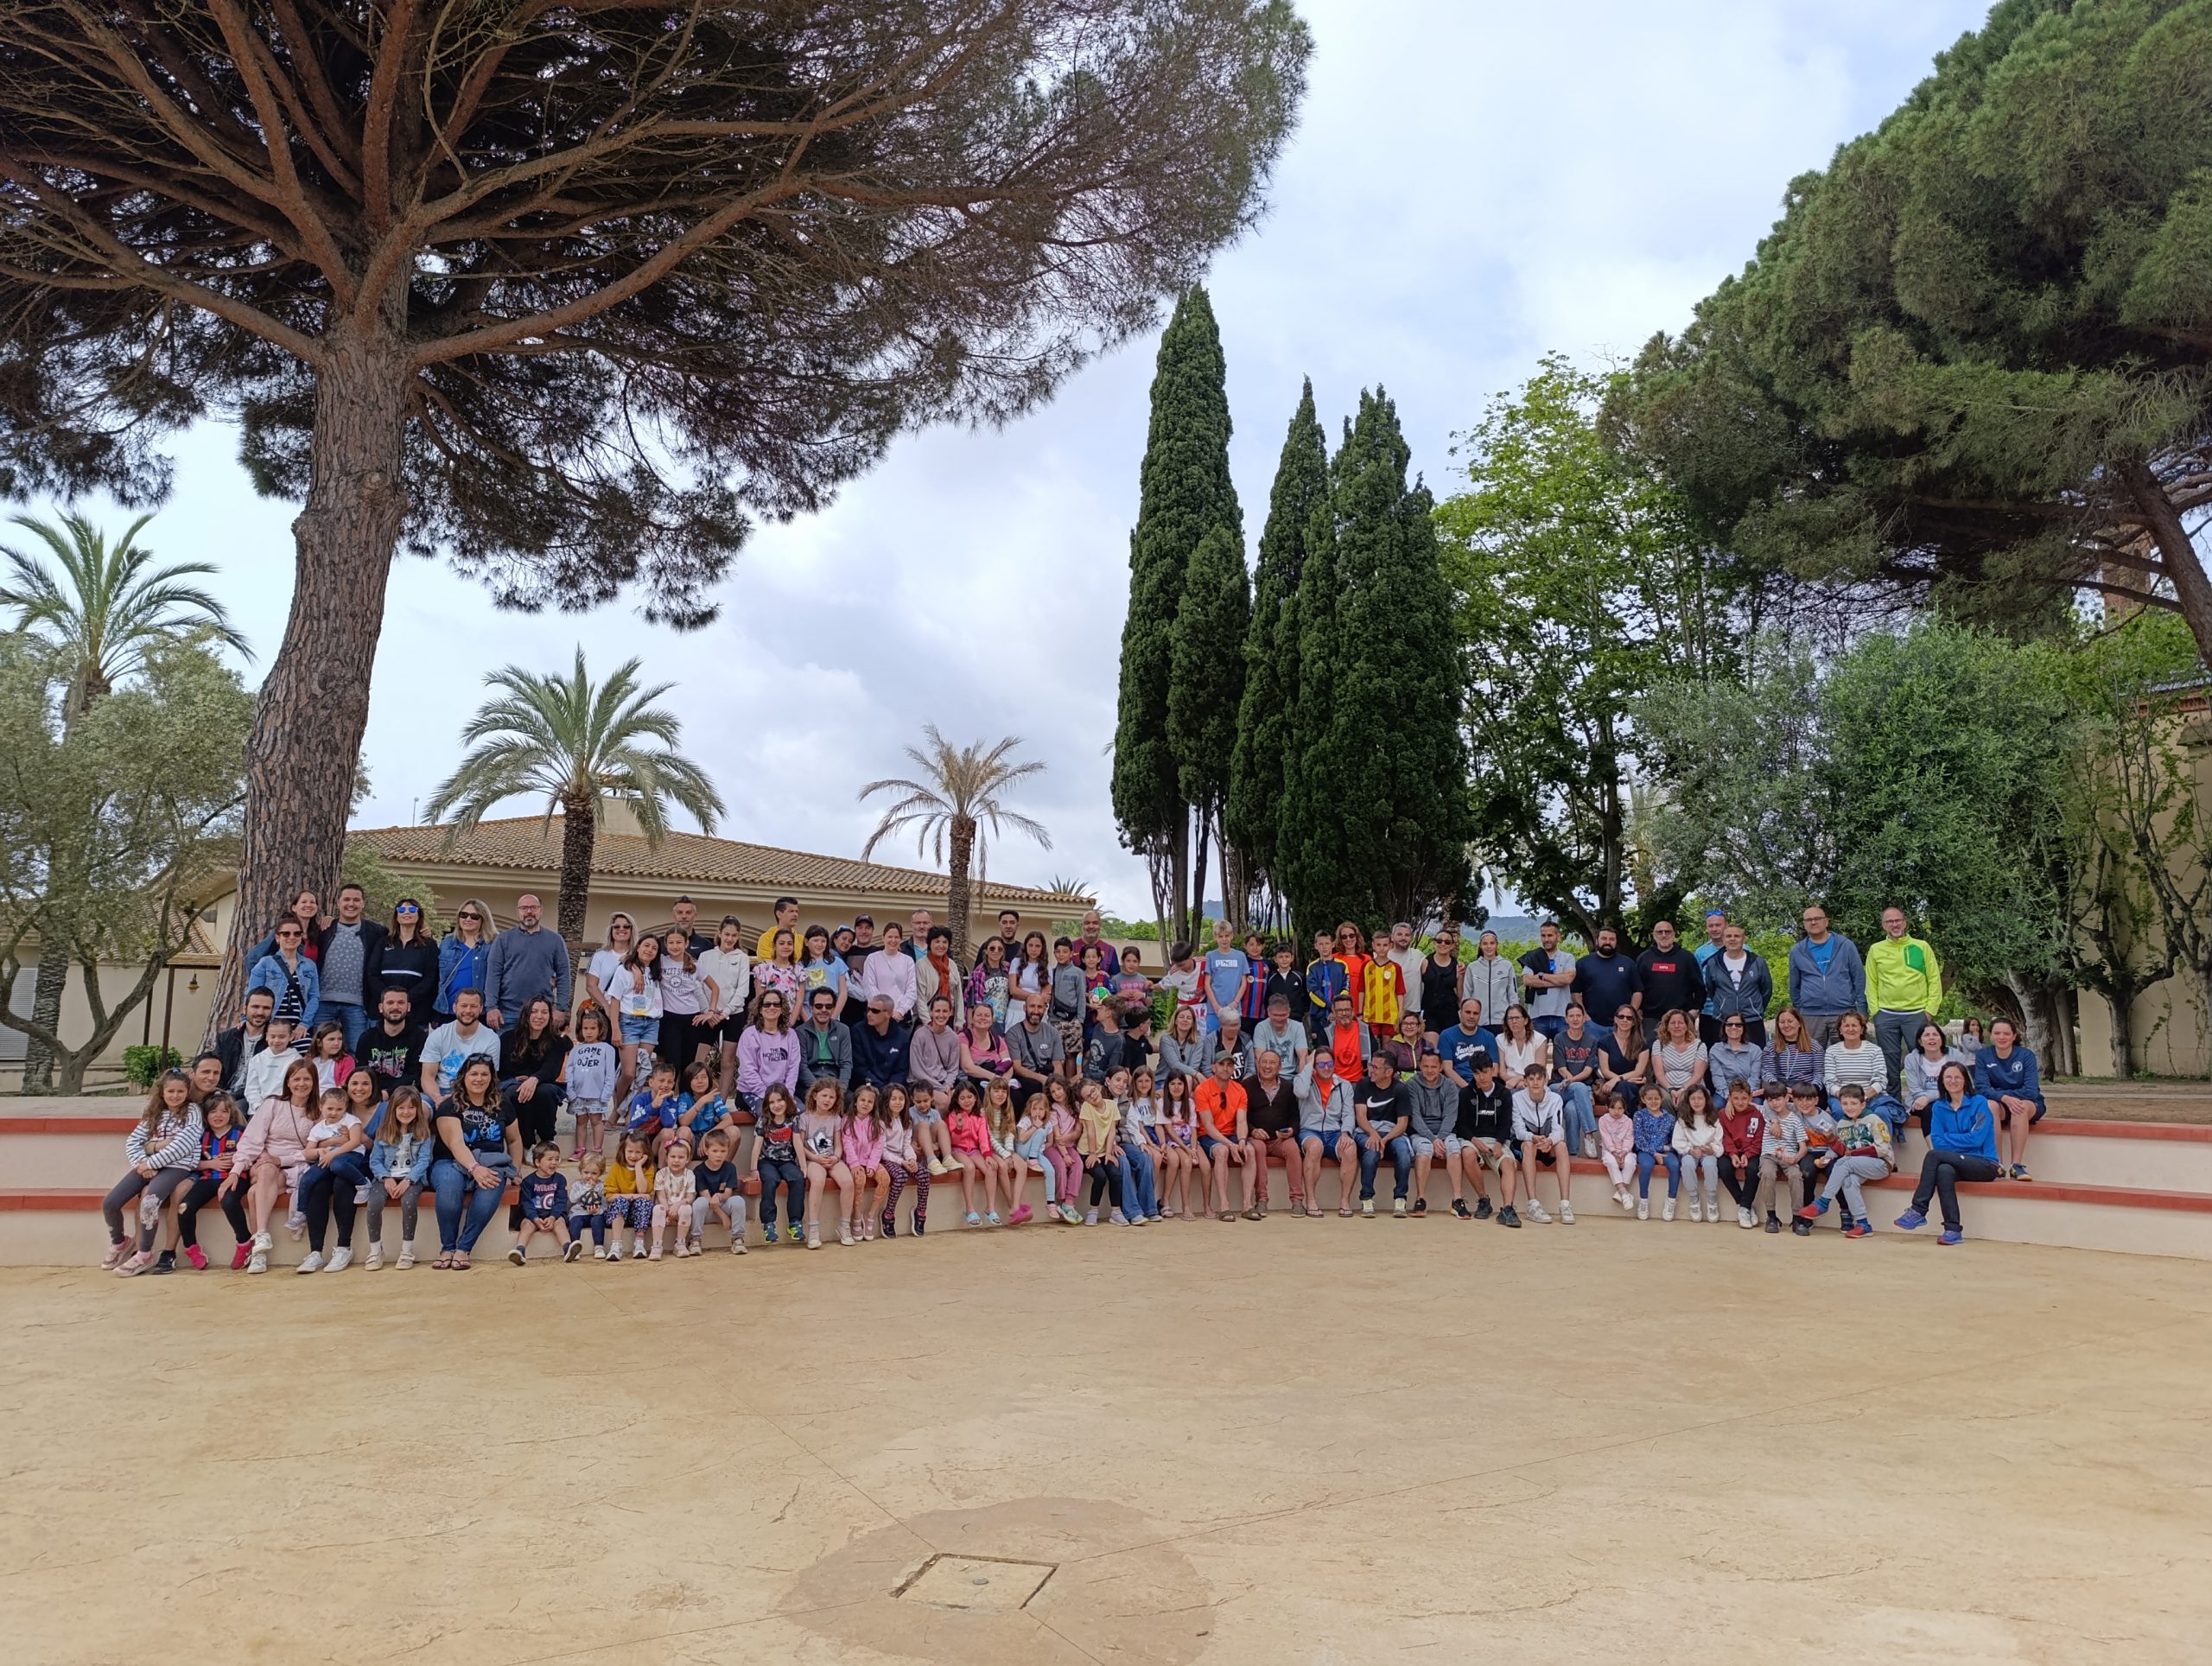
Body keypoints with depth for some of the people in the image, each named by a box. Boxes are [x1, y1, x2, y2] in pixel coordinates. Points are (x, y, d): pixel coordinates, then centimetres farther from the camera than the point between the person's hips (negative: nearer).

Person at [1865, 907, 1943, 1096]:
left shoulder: (1922, 947, 5)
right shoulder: (1876, 950, 8)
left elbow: (1935, 980, 4)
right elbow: (1871, 984, 9)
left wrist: (1930, 1010, -3)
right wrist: (1875, 1010, -1)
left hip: (1916, 1013, -1)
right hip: (1886, 1015, 1)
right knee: (1889, 1062, 6)